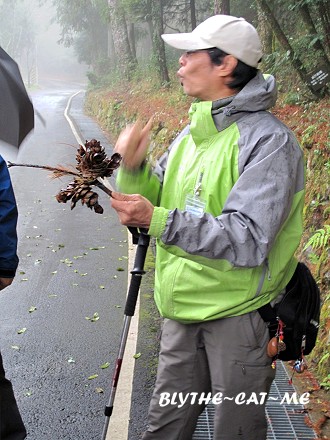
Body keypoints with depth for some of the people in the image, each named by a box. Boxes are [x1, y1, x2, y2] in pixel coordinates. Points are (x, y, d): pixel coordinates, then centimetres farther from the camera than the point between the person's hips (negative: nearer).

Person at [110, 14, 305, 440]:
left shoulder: (269, 140, -18)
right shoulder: (190, 135, 8)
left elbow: (248, 241, -27)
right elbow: (156, 201, 11)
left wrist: (159, 222, -33)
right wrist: (133, 169, -10)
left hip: (238, 314, -6)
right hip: (182, 310, 7)